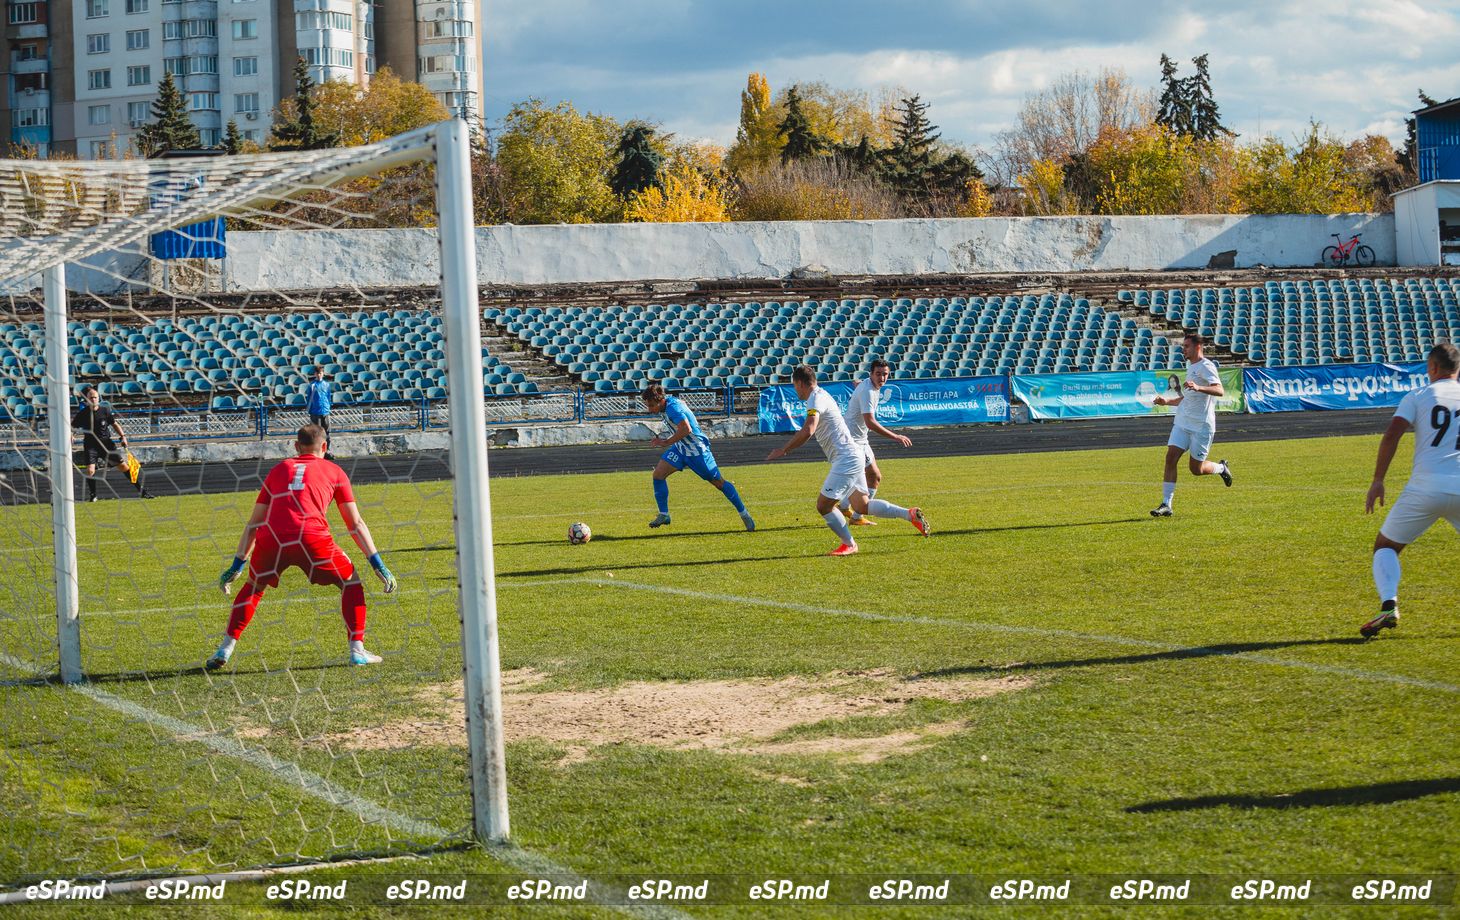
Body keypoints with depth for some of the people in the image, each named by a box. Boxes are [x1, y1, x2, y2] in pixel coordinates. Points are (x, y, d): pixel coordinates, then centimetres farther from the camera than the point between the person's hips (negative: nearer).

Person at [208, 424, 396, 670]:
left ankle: (225, 649, 18)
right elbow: (356, 524, 19)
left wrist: (237, 565, 32)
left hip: (270, 539, 2)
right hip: (311, 537, -2)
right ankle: (357, 650, 9)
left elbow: (253, 524, 29)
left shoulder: (278, 470, 30)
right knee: (350, 582, 19)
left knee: (253, 586, 27)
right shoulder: (334, 471, 23)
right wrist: (378, 565, 21)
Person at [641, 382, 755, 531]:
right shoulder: (670, 401, -2)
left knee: (718, 482, 2)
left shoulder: (673, 408, -28)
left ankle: (744, 514, 15)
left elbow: (686, 429, -40)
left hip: (696, 450, -9)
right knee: (658, 473, -6)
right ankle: (663, 515, 0)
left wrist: (666, 442, -31)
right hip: (680, 448, 9)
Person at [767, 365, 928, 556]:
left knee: (823, 506, -4)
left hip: (846, 460, -10)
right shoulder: (821, 395, 17)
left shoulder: (816, 399, -15)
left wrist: (783, 450, -23)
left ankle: (849, 545, 8)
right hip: (852, 458, 10)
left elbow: (807, 431, -30)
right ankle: (910, 514, 10)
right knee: (862, 506, 12)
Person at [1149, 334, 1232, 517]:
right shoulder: (1190, 366, 17)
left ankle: (1221, 468, 31)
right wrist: (1167, 401, 18)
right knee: (1171, 457, -9)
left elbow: (1220, 391, -27)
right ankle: (1166, 505, -10)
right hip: (1182, 421, 7)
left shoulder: (1206, 366, -11)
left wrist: (1198, 388, -42)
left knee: (1196, 469, 0)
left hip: (1202, 425, -7)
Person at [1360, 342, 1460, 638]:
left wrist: (1377, 481, -2)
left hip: (1425, 488, -2)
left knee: (1385, 546, 13)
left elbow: (1392, 434, -5)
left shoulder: (1417, 397, 7)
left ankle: (1389, 605, -12)